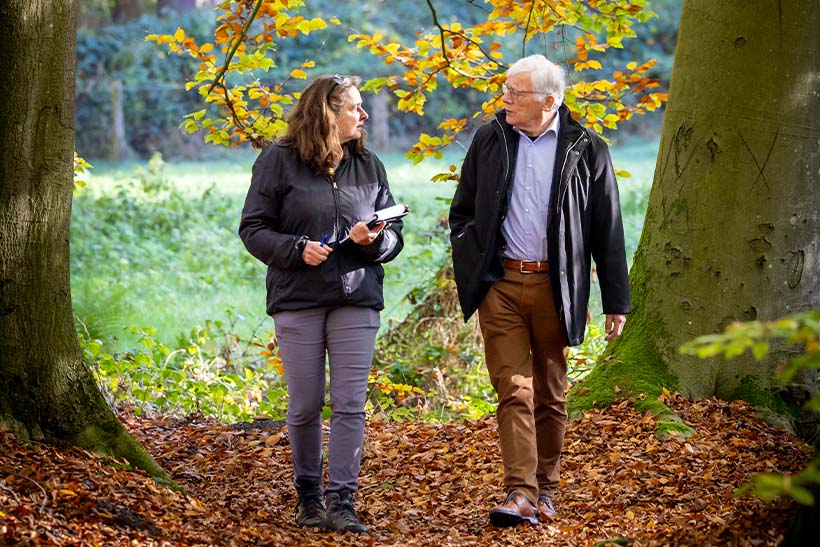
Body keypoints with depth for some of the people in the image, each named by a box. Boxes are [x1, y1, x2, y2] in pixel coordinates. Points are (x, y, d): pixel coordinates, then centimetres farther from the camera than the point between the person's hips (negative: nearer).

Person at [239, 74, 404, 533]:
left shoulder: (369, 165, 9)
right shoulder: (280, 161, -2)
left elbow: (393, 234, 13)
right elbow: (253, 228, -1)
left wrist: (374, 240, -10)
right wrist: (296, 250, -16)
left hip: (357, 299, 2)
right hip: (297, 299, -2)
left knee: (350, 404, -5)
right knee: (305, 406, 4)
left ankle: (341, 501, -3)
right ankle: (309, 495, 21)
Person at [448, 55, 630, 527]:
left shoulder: (586, 150, -1)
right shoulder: (489, 140, 6)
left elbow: (608, 231, 3)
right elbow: (461, 212, 16)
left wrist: (616, 302, 2)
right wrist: (470, 270, 4)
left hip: (555, 287, -1)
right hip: (501, 284, 1)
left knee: (551, 394, 9)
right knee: (514, 390, -8)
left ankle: (546, 489, 21)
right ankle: (520, 494, -13)